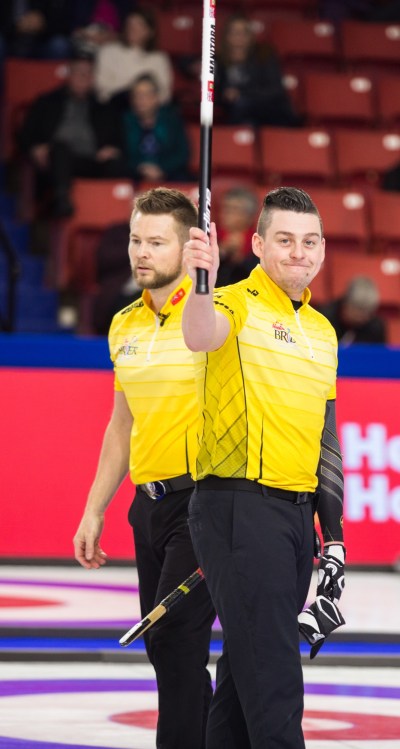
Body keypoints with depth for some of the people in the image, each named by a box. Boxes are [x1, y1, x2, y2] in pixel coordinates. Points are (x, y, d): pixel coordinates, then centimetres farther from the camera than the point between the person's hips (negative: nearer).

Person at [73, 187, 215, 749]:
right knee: (164, 646, 9)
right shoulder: (125, 326, 12)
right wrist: (95, 511, 19)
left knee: (176, 638, -13)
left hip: (202, 499, -7)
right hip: (149, 503, 7)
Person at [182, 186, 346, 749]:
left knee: (246, 669, 13)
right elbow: (199, 337, -32)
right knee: (273, 680, -13)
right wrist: (203, 283, -53)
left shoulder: (323, 331, 17)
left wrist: (333, 534, 17)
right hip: (239, 508, -8)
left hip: (297, 513, 8)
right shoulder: (239, 306, -7)